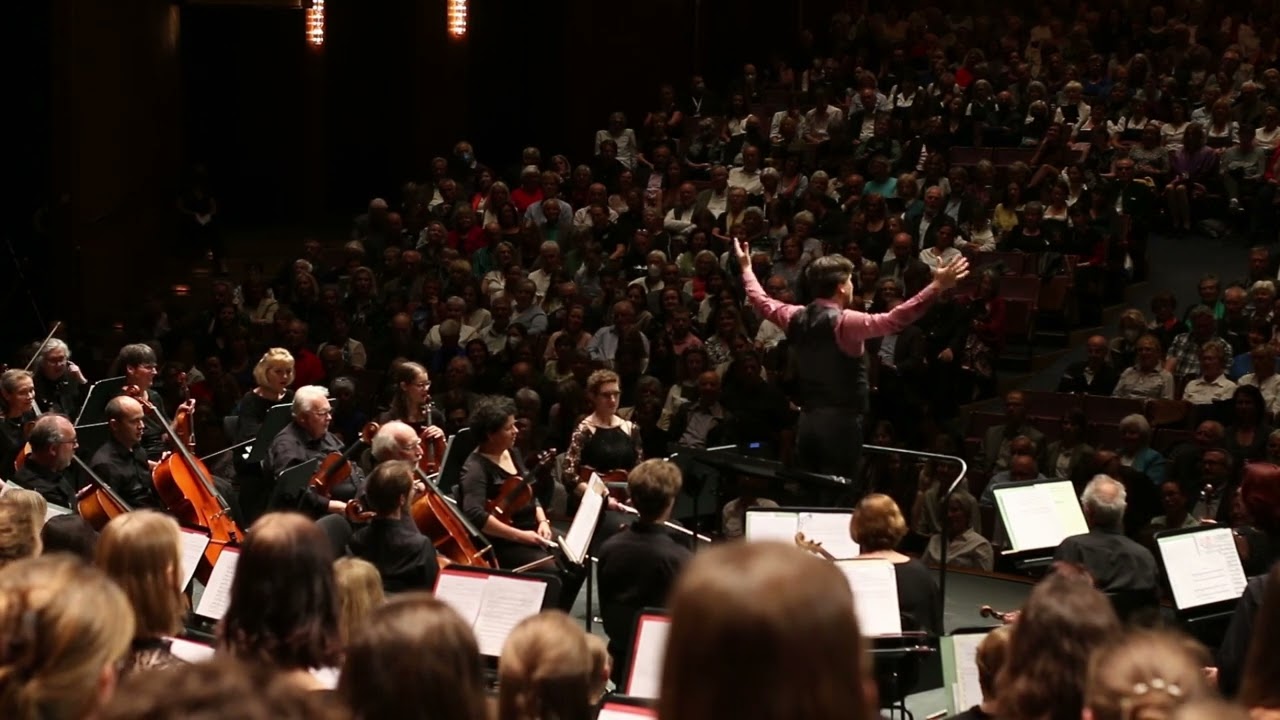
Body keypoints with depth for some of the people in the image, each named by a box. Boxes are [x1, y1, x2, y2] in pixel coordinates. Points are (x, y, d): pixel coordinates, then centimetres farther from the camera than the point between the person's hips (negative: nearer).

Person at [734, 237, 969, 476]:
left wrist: (746, 267, 39)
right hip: (841, 421, -7)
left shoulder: (797, 317, 5)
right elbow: (895, 319, -27)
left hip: (808, 419, 7)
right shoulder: (845, 322, -16)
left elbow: (762, 302, 23)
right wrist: (937, 286, -30)